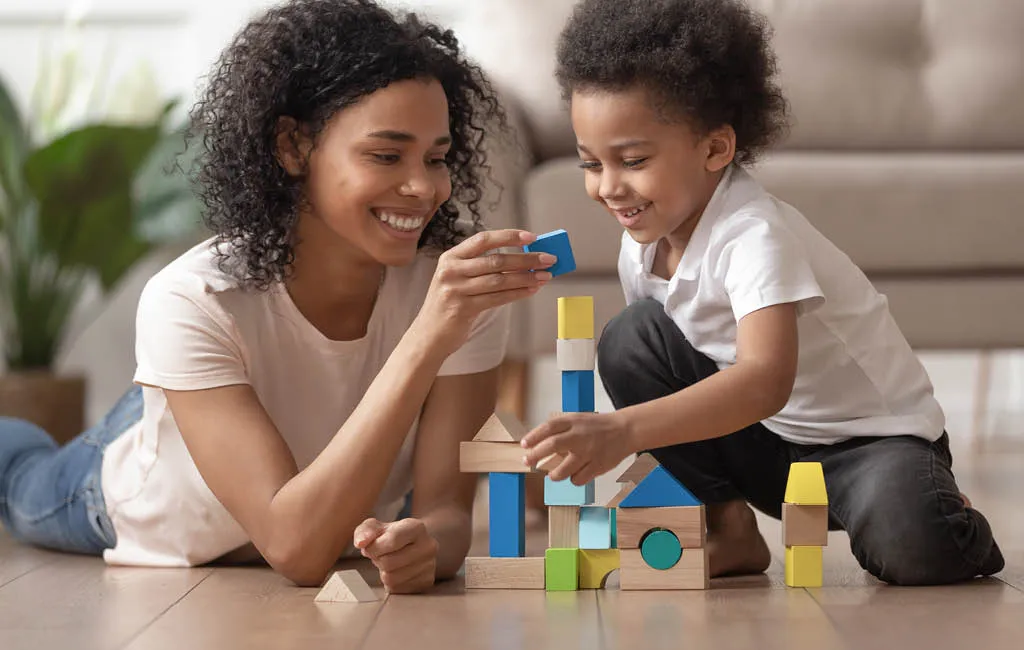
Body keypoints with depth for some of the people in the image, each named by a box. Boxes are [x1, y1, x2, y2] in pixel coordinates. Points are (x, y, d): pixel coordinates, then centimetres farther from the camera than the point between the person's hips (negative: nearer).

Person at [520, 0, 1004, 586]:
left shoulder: (754, 234, -29)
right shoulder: (642, 247, -5)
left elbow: (766, 382, -44)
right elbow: (655, 374, 9)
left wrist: (626, 430, -55)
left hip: (874, 437, -6)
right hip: (762, 446, 6)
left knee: (911, 547, -37)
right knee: (629, 338, -14)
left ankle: (955, 528, 3)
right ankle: (731, 530, -5)